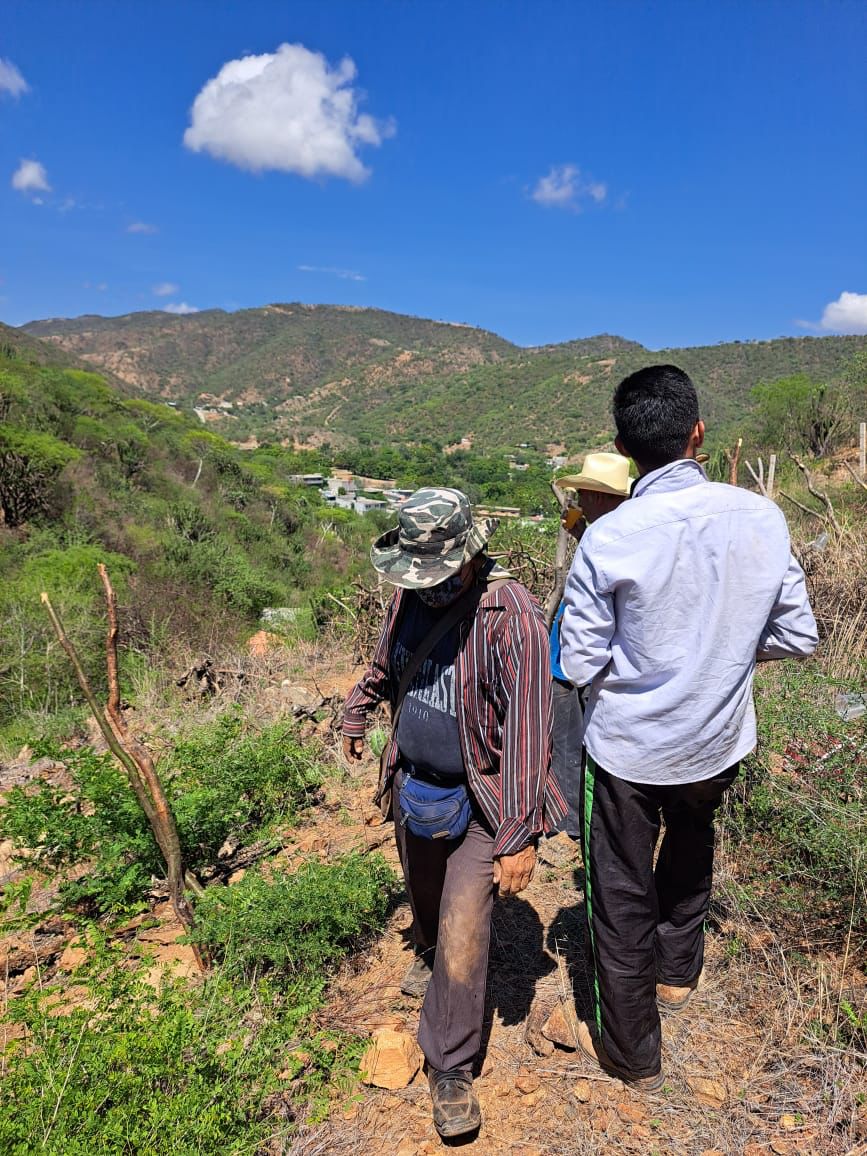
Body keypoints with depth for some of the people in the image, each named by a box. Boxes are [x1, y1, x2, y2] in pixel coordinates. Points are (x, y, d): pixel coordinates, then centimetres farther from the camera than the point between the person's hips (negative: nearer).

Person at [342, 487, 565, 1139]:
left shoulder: (511, 616, -27)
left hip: (478, 799, -6)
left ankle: (451, 1069, 21)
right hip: (413, 785, 6)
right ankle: (430, 957, 60)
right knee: (424, 895, 27)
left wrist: (519, 836, -26)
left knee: (463, 934, -3)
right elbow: (385, 663, 15)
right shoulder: (410, 596, -7)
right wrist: (357, 715, 27)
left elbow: (528, 729, -27)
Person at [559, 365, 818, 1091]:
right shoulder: (761, 518, -13)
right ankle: (678, 970, 55)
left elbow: (580, 664, -16)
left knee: (622, 898, 15)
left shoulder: (607, 540, -22)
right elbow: (798, 636, -4)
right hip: (719, 739, 4)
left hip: (627, 746, -4)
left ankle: (633, 1054, 36)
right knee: (692, 842, 34)